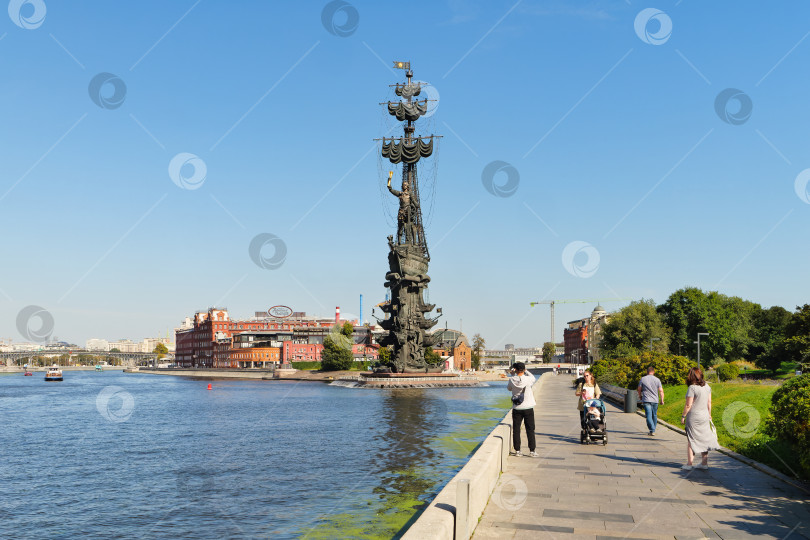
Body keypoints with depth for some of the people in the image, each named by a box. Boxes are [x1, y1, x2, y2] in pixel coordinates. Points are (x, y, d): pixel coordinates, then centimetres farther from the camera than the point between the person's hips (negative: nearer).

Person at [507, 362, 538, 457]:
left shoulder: (512, 380, -8)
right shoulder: (528, 379, -13)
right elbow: (533, 378, 11)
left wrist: (513, 374, 15)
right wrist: (525, 371, 13)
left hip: (516, 409, 1)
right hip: (528, 407, -1)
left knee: (516, 429, 8)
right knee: (530, 430, 7)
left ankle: (517, 450, 10)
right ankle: (532, 450, 8)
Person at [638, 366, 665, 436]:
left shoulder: (643, 379, -1)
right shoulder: (657, 379, 2)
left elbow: (639, 389, 6)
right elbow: (661, 391, -1)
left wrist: (640, 396, 23)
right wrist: (662, 400, 7)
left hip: (646, 400, -2)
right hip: (655, 400, 2)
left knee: (649, 416, -7)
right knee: (654, 415, 16)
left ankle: (652, 431, -19)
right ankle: (653, 430, 25)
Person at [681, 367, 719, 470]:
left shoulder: (692, 388, -17)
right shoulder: (707, 386, 3)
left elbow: (688, 405, -16)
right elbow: (709, 402, 10)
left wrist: (683, 416, -6)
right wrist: (709, 415, 21)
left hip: (693, 417, -6)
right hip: (704, 417, 6)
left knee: (691, 440, 3)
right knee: (704, 439, 13)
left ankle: (689, 464, 7)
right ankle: (704, 463, 18)